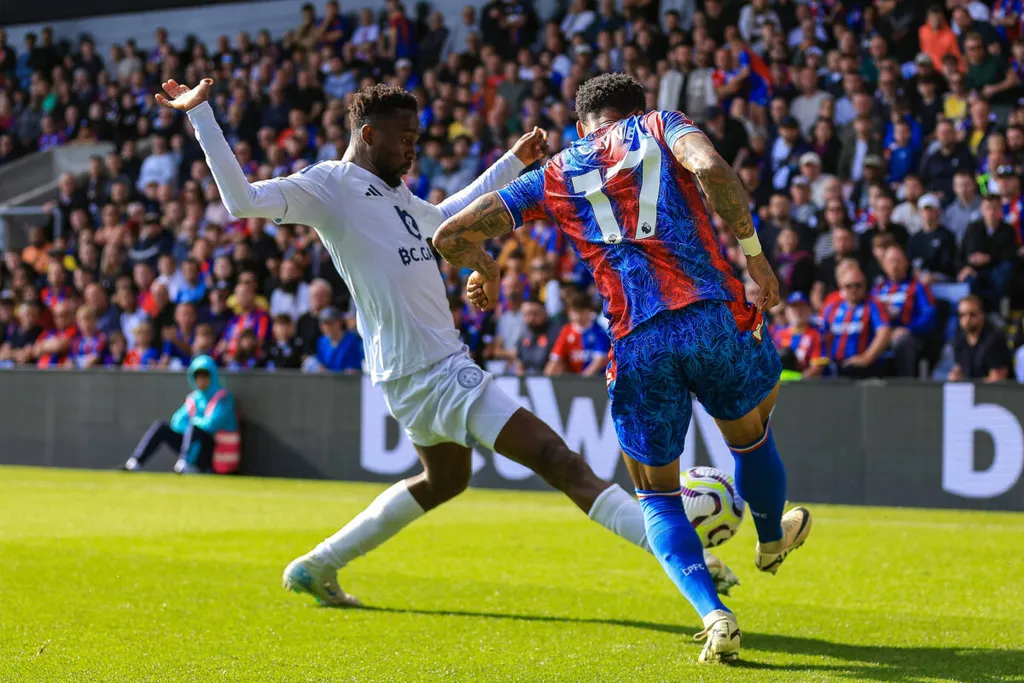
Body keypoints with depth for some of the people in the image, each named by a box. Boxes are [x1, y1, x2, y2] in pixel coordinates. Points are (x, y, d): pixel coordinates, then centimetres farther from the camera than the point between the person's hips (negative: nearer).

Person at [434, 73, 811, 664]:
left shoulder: (553, 177, 18)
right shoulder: (659, 126, 15)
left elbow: (452, 235, 15)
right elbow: (711, 168, -10)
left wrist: (485, 270, 36)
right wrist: (753, 252, -4)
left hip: (637, 345, 0)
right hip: (714, 316, 0)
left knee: (658, 498, 15)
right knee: (750, 431, 31)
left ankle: (714, 613, -5)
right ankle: (772, 539, 54)